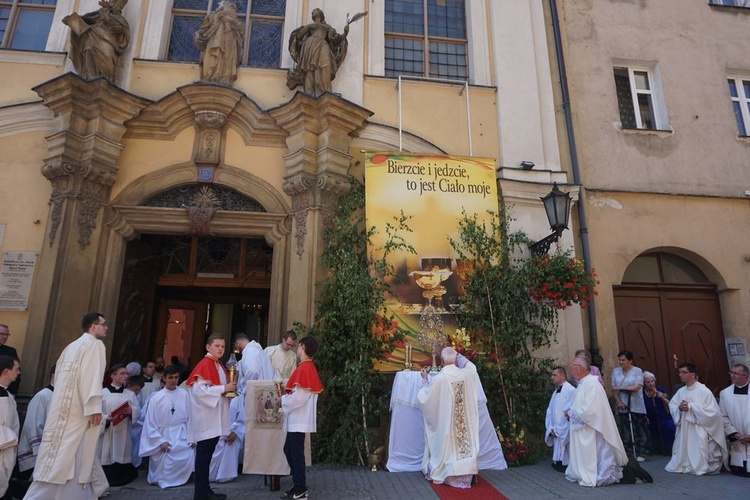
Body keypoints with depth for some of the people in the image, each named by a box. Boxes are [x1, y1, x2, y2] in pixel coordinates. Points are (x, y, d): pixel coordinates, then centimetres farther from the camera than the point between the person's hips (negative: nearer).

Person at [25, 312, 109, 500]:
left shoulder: (72, 346, 18)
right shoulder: (94, 343, -9)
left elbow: (58, 374, 20)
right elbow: (92, 376, -20)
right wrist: (94, 407, -22)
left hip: (64, 407, 10)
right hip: (77, 408, -10)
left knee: (63, 451, 14)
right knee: (69, 454, -6)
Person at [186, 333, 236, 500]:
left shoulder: (220, 365, 13)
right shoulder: (204, 365, -14)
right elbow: (199, 390, -22)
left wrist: (230, 389, 4)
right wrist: (223, 389, -20)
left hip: (215, 419, 9)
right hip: (205, 419, -9)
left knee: (208, 454, 15)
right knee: (204, 454, -1)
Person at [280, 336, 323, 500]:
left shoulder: (303, 368, -18)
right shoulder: (309, 368, 12)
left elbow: (299, 397, -22)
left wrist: (282, 400, -8)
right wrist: (287, 392, 12)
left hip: (299, 420, -10)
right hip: (298, 419, 10)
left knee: (296, 452, 0)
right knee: (289, 450, 17)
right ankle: (300, 484, 25)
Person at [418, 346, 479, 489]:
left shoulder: (438, 378, -20)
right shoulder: (466, 374, -8)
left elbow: (426, 396, -4)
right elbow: (472, 367, 19)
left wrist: (425, 379, 10)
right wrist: (458, 356, 31)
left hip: (445, 420, -3)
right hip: (464, 420, 3)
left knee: (447, 442, 11)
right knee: (464, 439, 13)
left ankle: (445, 473, 21)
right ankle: (466, 472, 18)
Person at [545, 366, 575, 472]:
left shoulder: (570, 390, -14)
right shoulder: (556, 392, 12)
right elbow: (550, 411, 11)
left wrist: (558, 429, -16)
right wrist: (550, 428, -2)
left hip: (565, 432, -7)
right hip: (556, 432, 8)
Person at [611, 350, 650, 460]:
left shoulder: (637, 371, -5)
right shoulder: (616, 371, 6)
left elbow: (636, 387, -15)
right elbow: (614, 389, 4)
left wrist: (620, 388, -13)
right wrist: (619, 402, -7)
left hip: (636, 407, -3)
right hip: (623, 407, 3)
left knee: (639, 430, 3)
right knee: (625, 431, 6)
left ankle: (640, 453, 14)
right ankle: (627, 453, 14)